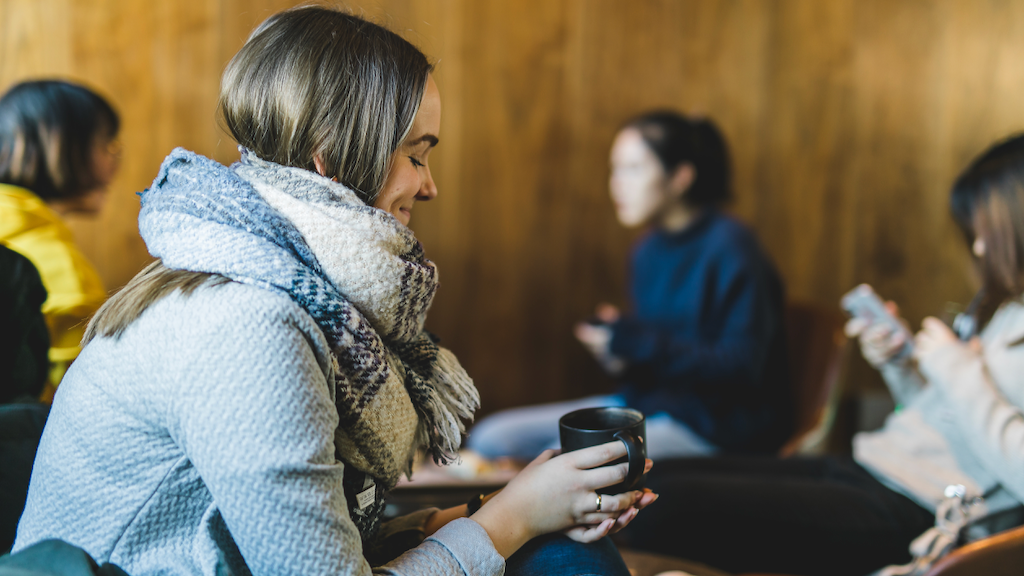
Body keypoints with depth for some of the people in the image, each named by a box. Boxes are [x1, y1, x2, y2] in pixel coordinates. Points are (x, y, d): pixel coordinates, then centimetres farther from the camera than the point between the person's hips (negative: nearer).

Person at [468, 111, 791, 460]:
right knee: (491, 438, -3)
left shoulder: (729, 247, -13)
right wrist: (619, 358, -5)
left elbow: (741, 366, -19)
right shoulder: (648, 251, 10)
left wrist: (633, 342, -21)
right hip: (645, 401, 8)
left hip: (716, 422, -8)